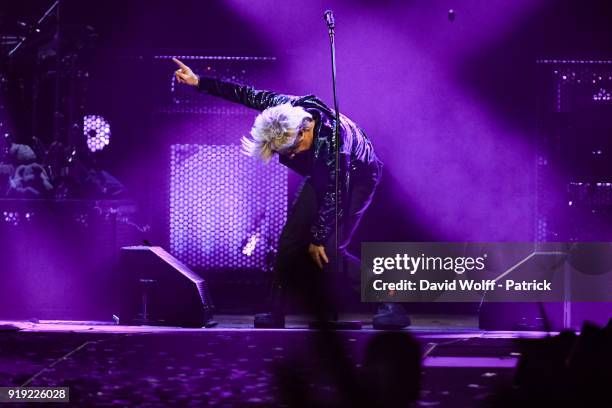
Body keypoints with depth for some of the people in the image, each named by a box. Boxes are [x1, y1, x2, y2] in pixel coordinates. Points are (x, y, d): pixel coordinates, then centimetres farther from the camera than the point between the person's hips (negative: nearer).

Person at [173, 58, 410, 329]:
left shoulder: (332, 145, -41)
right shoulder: (286, 110, -26)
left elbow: (335, 197, -31)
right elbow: (247, 95, -12)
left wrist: (317, 239, -21)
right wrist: (199, 82, -9)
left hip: (355, 180, -7)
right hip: (322, 177, 7)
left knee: (328, 253, -17)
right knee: (290, 240, -3)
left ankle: (392, 300, -11)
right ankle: (277, 312, 2)